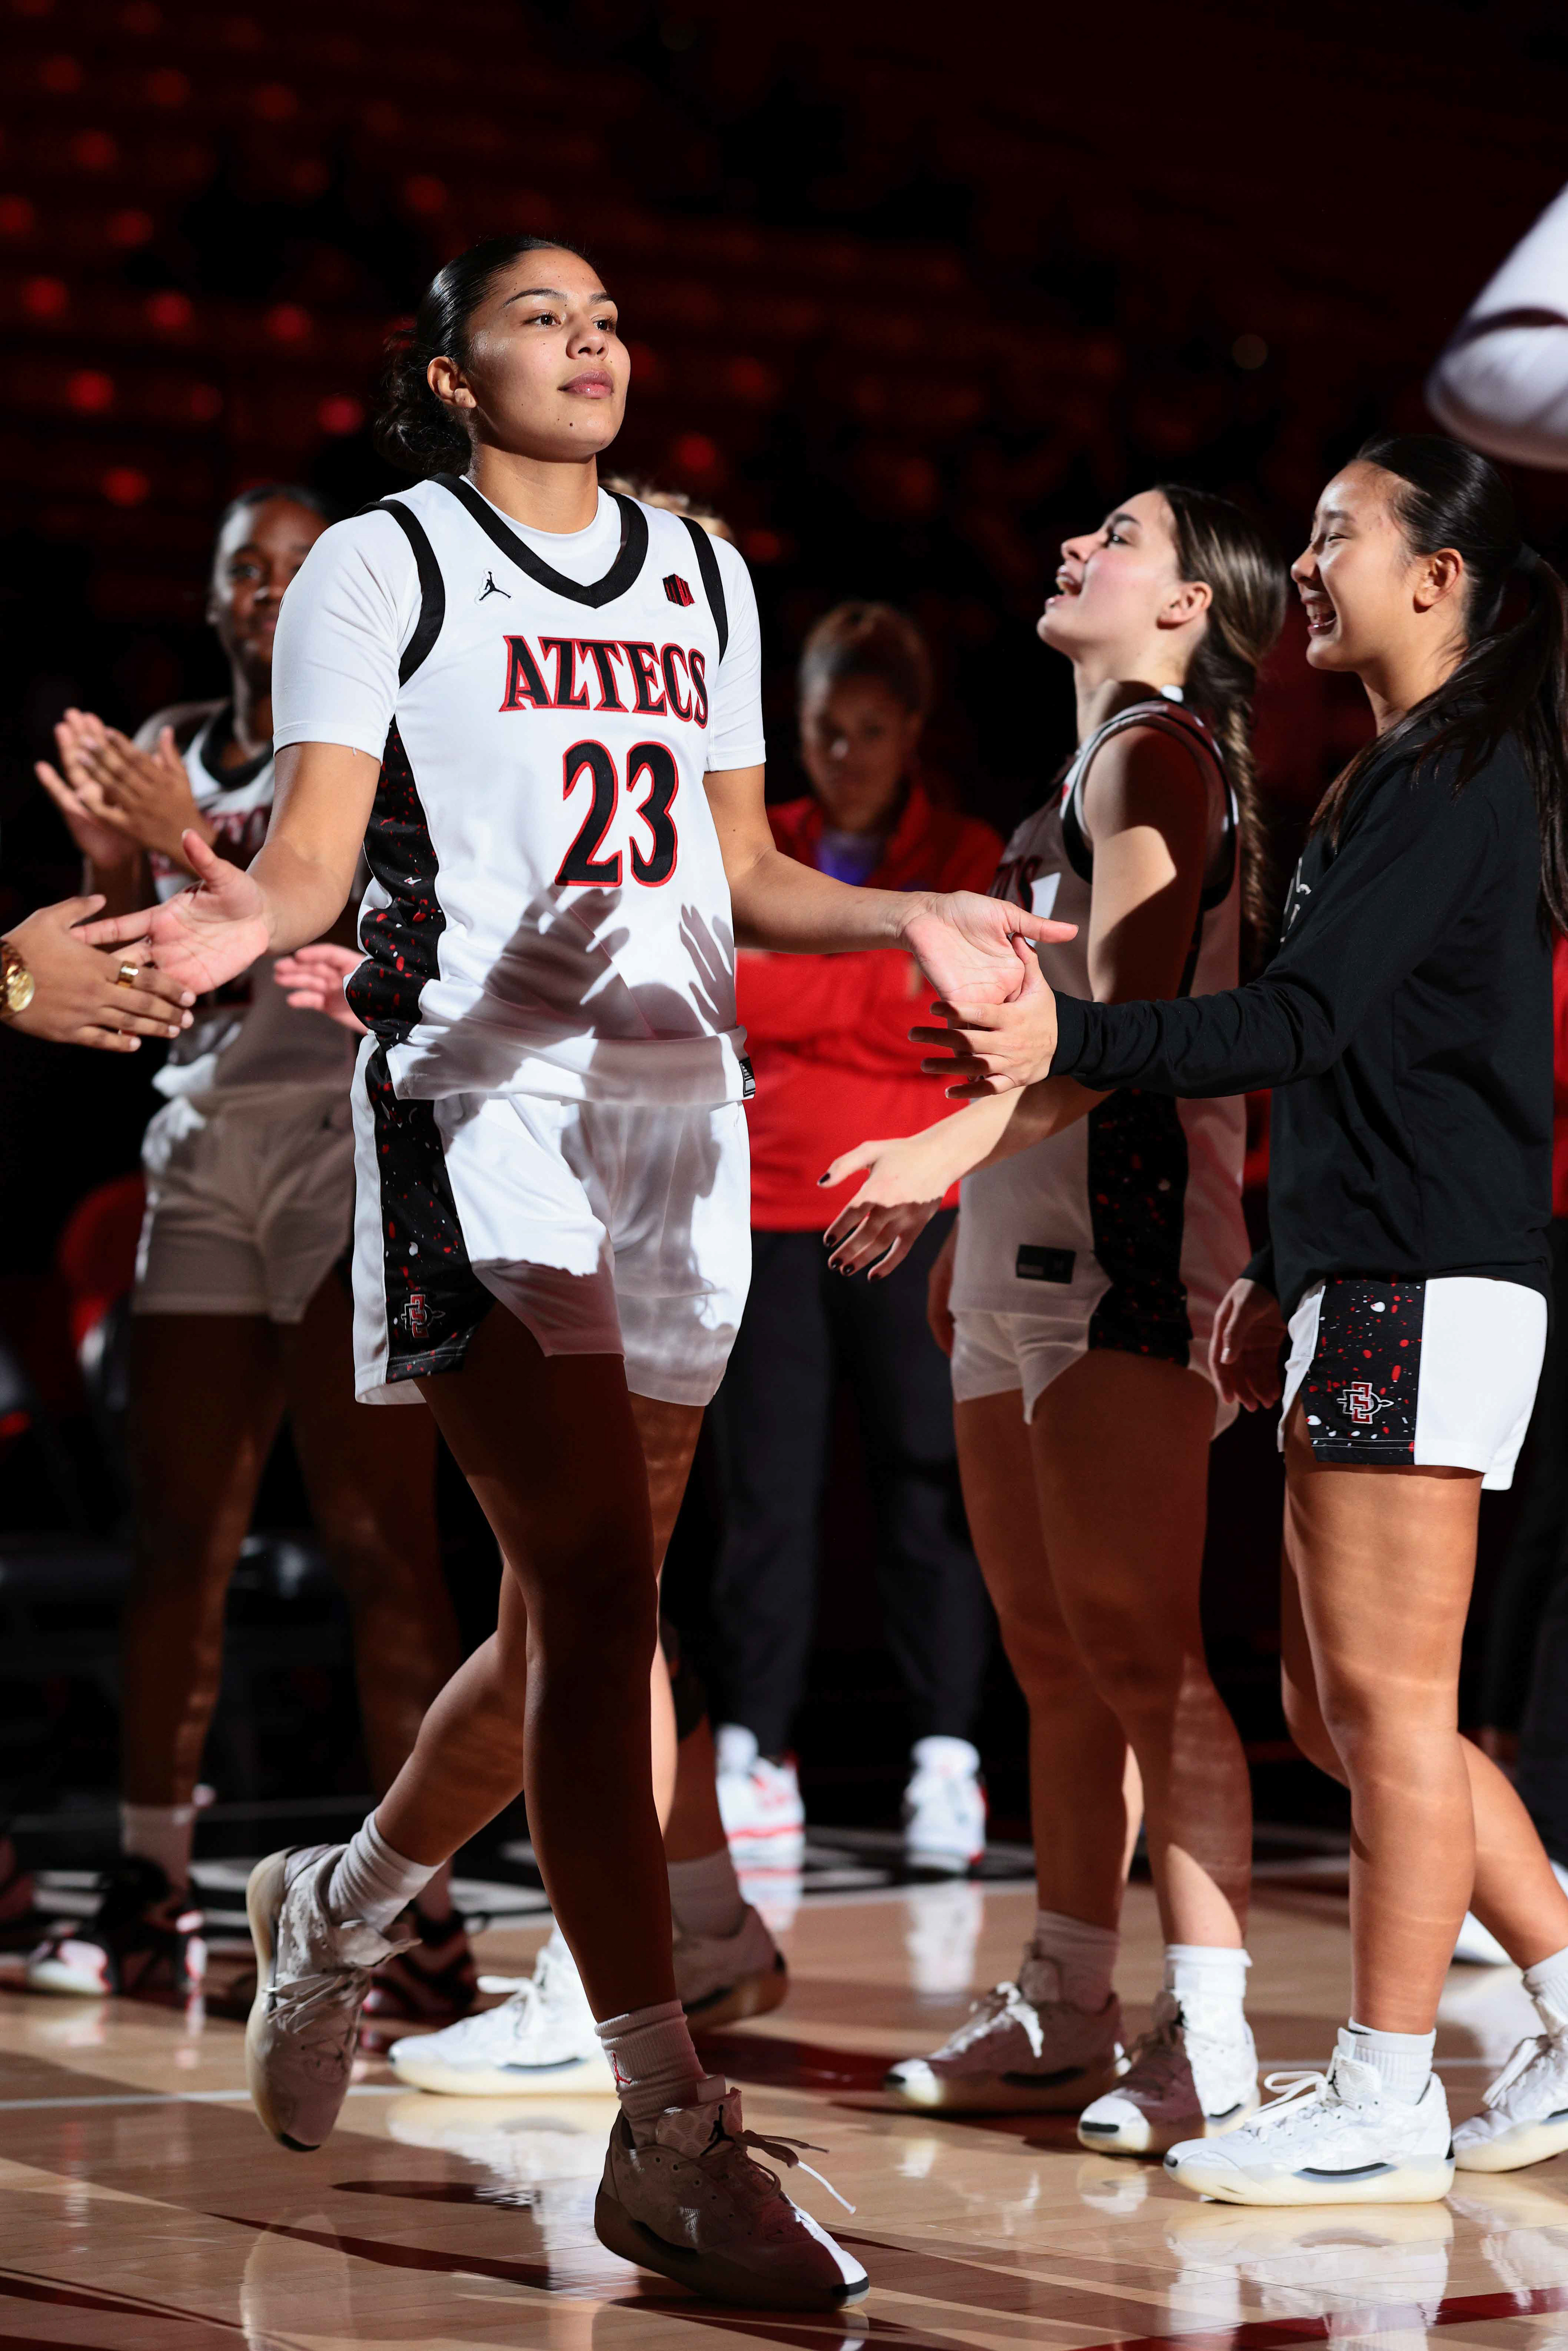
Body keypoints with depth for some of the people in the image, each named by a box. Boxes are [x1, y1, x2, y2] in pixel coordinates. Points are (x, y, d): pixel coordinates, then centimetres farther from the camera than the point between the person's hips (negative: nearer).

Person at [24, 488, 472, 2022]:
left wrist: (187, 844, -20)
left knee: (376, 1540, -9)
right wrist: (108, 854, -1)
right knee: (175, 1537, 5)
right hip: (204, 1161, 6)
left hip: (351, 1161, -5)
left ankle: (424, 1913, -9)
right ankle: (149, 1903, 12)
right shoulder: (170, 750, 15)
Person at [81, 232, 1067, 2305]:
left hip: (676, 1112, 6)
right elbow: (317, 848, -6)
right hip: (481, 1104, -6)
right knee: (599, 1597, -17)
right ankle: (672, 2135, -17)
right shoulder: (382, 564, 1)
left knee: (572, 1623, 9)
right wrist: (251, 915, -28)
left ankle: (341, 1905, 37)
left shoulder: (701, 574, 19)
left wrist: (909, 923, 8)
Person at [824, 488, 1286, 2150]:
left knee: (1140, 1651, -11)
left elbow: (1126, 1022, -17)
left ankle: (1209, 2032, -10)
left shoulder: (1154, 752, -6)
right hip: (1028, 1245, 10)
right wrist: (968, 1217, 26)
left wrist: (953, 1151, -25)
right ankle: (1065, 2010, 17)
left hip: (1119, 1237, -10)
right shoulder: (1092, 771, 24)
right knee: (1054, 1659, 11)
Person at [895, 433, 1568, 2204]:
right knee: (1339, 1707, 12)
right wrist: (1281, 1275, 23)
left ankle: (1381, 2105, 2)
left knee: (1385, 1696, -5)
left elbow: (1303, 1019, -21)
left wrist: (1071, 1044, -30)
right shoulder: (1394, 777, 20)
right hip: (1369, 1283, 10)